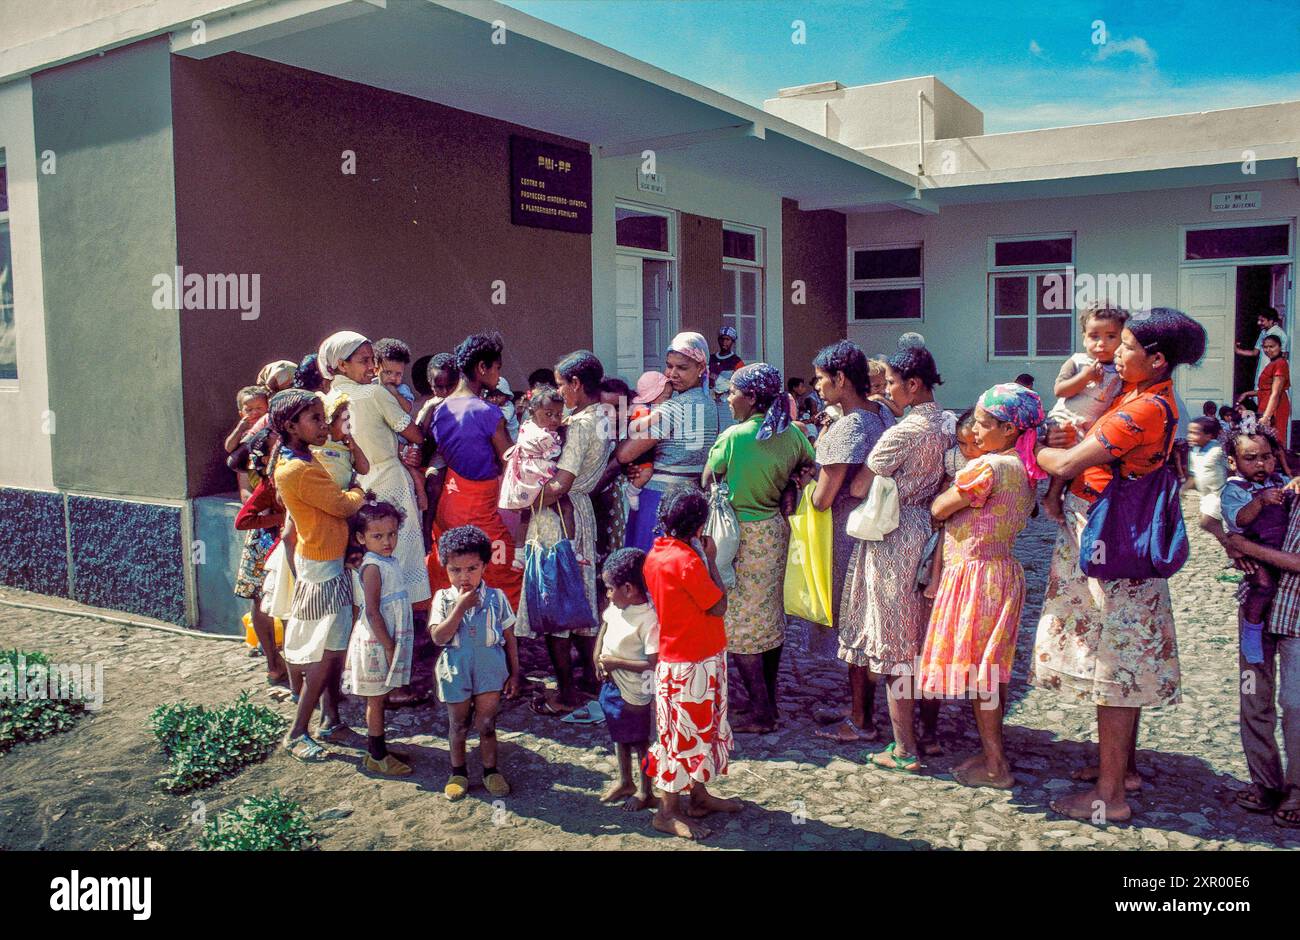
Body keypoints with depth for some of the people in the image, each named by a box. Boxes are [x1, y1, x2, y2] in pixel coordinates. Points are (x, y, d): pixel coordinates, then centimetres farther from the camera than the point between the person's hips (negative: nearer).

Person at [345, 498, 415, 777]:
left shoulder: (388, 562, 8)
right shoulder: (372, 567, -18)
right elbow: (372, 612, -21)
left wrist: (392, 645, 15)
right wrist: (389, 646, -20)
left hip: (388, 641, 8)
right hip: (376, 644, -8)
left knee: (379, 699, 16)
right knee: (376, 700, 2)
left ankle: (379, 750, 26)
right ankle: (377, 757, 12)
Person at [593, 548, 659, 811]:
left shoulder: (648, 619, -29)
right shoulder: (617, 607, -4)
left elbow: (653, 663, -32)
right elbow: (604, 624, 17)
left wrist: (616, 662, -25)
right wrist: (598, 656, 4)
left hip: (634, 691, -8)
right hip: (612, 683, 8)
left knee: (639, 741, 11)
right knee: (619, 735, 24)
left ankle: (645, 792, 30)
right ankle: (624, 782, 44)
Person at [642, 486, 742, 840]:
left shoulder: (656, 553, 3)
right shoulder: (687, 561, -25)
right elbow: (719, 607, -16)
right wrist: (711, 559, -10)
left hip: (672, 658, 9)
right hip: (693, 664, -9)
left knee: (699, 729, 22)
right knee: (684, 735, 3)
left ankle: (700, 796, 36)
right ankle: (668, 812, 16)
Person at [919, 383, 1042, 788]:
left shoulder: (987, 466, -20)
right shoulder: (1024, 469, 8)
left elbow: (938, 509, -13)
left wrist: (952, 484, 5)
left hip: (975, 573, -9)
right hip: (1003, 569, 9)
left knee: (977, 673, 1)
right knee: (990, 670, 17)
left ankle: (995, 766, 10)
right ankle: (993, 752, 27)